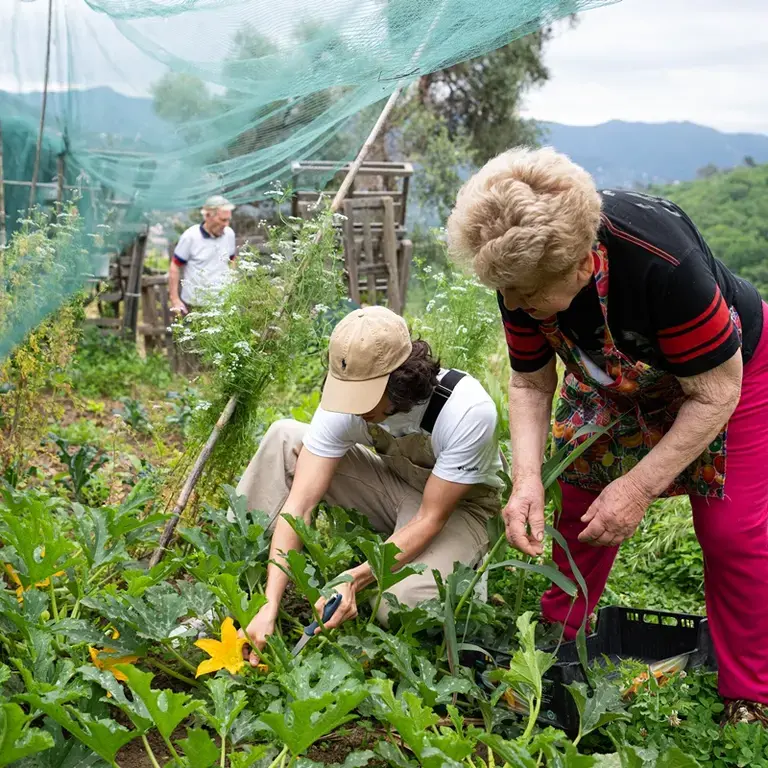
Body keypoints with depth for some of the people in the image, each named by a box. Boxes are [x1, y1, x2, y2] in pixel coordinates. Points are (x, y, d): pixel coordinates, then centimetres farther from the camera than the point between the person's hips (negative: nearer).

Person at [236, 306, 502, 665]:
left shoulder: (468, 409, -34)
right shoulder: (346, 398, -23)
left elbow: (431, 518, -26)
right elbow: (300, 503, -25)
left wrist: (354, 579, -36)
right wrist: (269, 605, -34)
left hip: (459, 505, -4)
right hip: (395, 487, 5)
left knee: (402, 602, -36)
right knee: (285, 437, -16)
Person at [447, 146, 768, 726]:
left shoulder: (663, 261, -44)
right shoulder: (521, 268, -26)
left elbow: (714, 394, -32)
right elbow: (531, 382, -12)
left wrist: (640, 485, -31)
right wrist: (528, 479, -26)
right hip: (615, 379, 5)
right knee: (582, 502, 4)